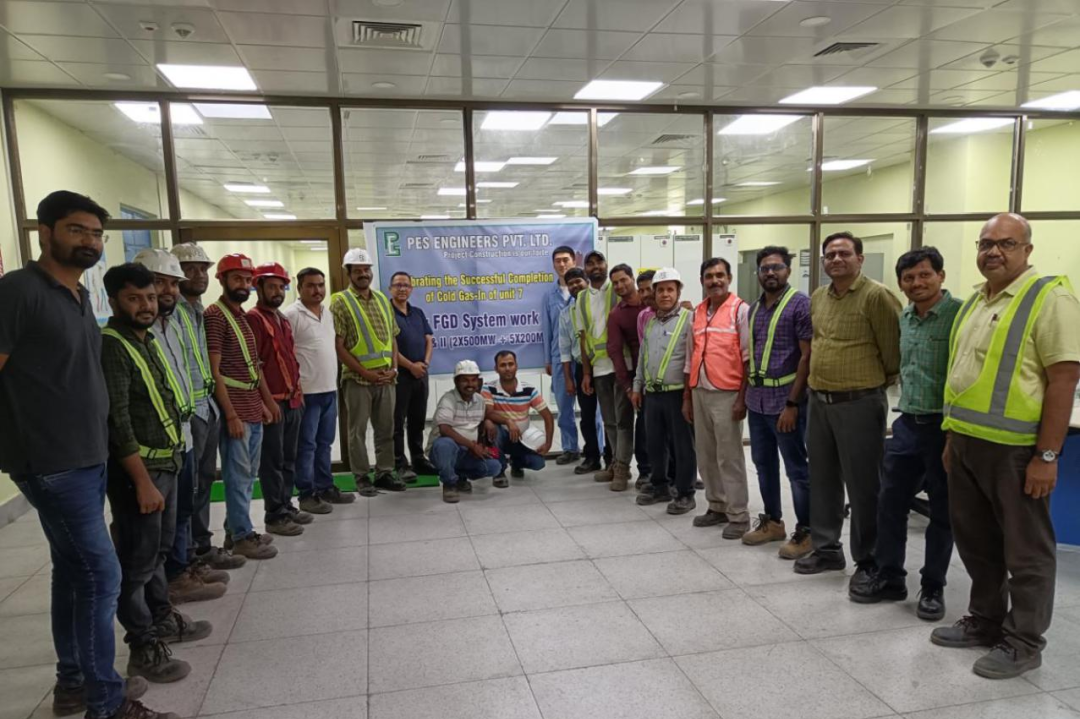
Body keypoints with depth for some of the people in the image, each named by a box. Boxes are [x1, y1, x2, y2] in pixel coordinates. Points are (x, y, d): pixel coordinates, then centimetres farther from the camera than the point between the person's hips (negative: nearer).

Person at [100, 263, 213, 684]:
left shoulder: (148, 340, 11)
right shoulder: (110, 346, -17)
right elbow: (116, 421, -22)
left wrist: (169, 464, 15)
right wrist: (142, 481, -24)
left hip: (166, 463, 9)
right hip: (135, 469, -9)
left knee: (159, 550, 21)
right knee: (137, 560, 0)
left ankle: (162, 619, 36)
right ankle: (143, 649, 11)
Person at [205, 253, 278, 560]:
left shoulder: (243, 316, 16)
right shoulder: (215, 315, -11)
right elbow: (213, 371, -16)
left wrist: (261, 403, 16)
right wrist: (231, 414, -19)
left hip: (253, 409, 9)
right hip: (235, 411, -9)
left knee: (248, 474, 14)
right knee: (238, 475, -1)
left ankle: (236, 529, 25)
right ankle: (242, 536, 9)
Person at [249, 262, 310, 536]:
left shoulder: (283, 319, 17)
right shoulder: (253, 318, -10)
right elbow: (254, 364, -16)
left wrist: (299, 392, 16)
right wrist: (268, 399, -18)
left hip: (293, 400, 8)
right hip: (272, 401, -8)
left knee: (289, 458, 14)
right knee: (273, 460, -1)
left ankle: (286, 506, 25)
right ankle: (275, 516, 6)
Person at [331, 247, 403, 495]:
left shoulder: (382, 299, 12)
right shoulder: (340, 302, -5)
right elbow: (338, 346, -10)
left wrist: (394, 368, 0)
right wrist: (365, 373, -13)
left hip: (386, 378, 5)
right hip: (358, 379, -5)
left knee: (386, 428, 11)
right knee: (358, 430, 4)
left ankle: (385, 473, 21)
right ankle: (362, 478, 13)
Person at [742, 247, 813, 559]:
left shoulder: (800, 304, -8)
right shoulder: (754, 309, 12)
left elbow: (807, 357, -12)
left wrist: (792, 403, -16)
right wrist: (744, 394, 10)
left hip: (785, 401, -7)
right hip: (757, 401, 7)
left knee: (797, 468, 2)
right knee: (763, 463, 15)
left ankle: (806, 531, 14)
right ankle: (772, 522, 29)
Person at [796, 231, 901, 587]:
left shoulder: (876, 296, -12)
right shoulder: (817, 298, 10)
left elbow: (893, 348, -10)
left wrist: (880, 382, 3)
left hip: (860, 404, -7)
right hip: (818, 401, 7)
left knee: (862, 485, 2)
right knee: (822, 478, 15)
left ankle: (868, 561, 15)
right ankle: (827, 548, 29)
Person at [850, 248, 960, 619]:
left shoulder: (959, 314, -14)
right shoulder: (904, 318, 10)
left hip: (944, 426, -7)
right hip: (907, 424, 7)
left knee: (942, 511, 8)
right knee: (890, 502, 11)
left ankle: (933, 587, 22)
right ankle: (889, 578, 25)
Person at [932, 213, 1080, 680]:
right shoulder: (975, 302, 14)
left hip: (1016, 447, -7)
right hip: (968, 442, 8)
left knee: (1025, 549, 7)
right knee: (976, 541, 17)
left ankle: (1024, 642, 21)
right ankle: (985, 621, 33)